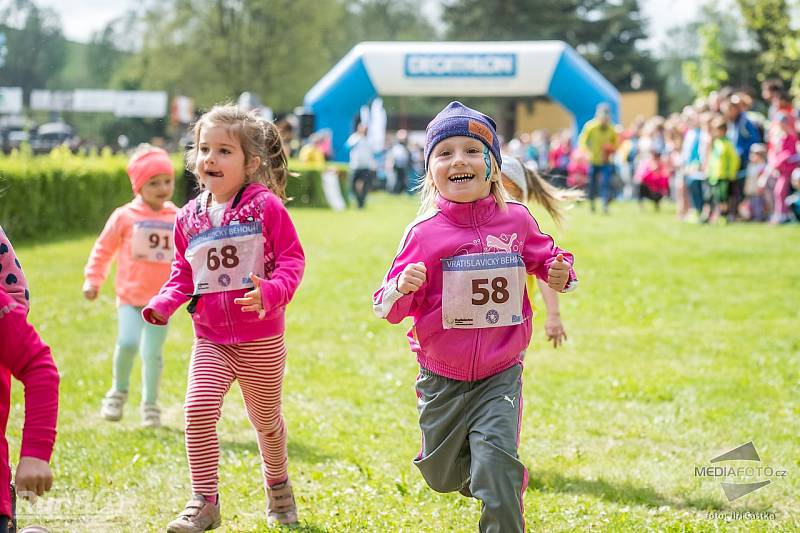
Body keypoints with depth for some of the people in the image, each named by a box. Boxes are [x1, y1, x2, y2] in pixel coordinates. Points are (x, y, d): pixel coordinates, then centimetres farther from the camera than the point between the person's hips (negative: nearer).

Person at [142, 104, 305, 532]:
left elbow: (292, 259, -10)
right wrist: (163, 304, -4)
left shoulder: (266, 207, -11)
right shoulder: (189, 217, 2)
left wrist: (271, 291, -29)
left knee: (265, 419, 14)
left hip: (261, 340, -2)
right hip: (210, 340, 3)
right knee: (198, 410, -17)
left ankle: (277, 483, 43)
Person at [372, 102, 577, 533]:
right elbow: (389, 308, -8)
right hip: (442, 379, 1)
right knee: (443, 479, 18)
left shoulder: (515, 220, -6)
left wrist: (560, 272, -9)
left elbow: (543, 258, 14)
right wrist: (403, 286, -30)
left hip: (500, 374, -1)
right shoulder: (424, 234, -11)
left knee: (496, 472, -18)